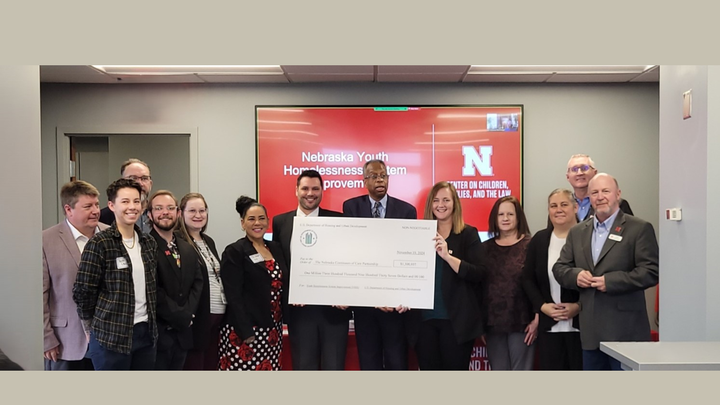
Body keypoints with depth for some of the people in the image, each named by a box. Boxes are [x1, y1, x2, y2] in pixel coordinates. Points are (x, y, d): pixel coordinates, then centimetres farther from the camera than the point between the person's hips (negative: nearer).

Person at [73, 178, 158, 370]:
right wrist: (91, 329, 0)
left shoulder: (149, 242, 8)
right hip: (111, 335, -5)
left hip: (146, 332, 6)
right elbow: (82, 292, -9)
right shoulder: (99, 243, -11)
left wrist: (151, 323, 13)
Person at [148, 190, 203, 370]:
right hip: (156, 332, -6)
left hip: (182, 332, 7)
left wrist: (187, 314, -7)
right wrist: (181, 316, -12)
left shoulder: (188, 249, 15)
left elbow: (197, 283, 9)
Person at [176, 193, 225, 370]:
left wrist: (226, 309, 14)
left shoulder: (209, 241, 15)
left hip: (217, 315, 8)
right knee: (194, 365, 0)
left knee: (211, 365, 13)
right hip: (197, 318, -8)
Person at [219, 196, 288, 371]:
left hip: (272, 330, 6)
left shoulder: (276, 248, 12)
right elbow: (234, 296, -12)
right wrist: (246, 333, -17)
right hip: (245, 331, -6)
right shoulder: (234, 252, -7)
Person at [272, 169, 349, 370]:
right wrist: (287, 295, -4)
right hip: (298, 309, 1)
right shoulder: (280, 222, 6)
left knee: (334, 366, 6)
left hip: (334, 307, -1)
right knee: (303, 366, 11)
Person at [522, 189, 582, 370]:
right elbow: (528, 279, 9)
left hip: (582, 324, -3)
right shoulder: (539, 240, 9)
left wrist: (579, 306, -14)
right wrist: (542, 306, -4)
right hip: (549, 325, 3)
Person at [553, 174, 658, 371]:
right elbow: (559, 267, 14)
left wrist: (609, 281, -18)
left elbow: (651, 272, -10)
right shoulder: (577, 232, 14)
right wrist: (576, 275, -8)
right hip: (590, 330, 5)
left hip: (625, 331, -5)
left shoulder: (640, 229, -3)